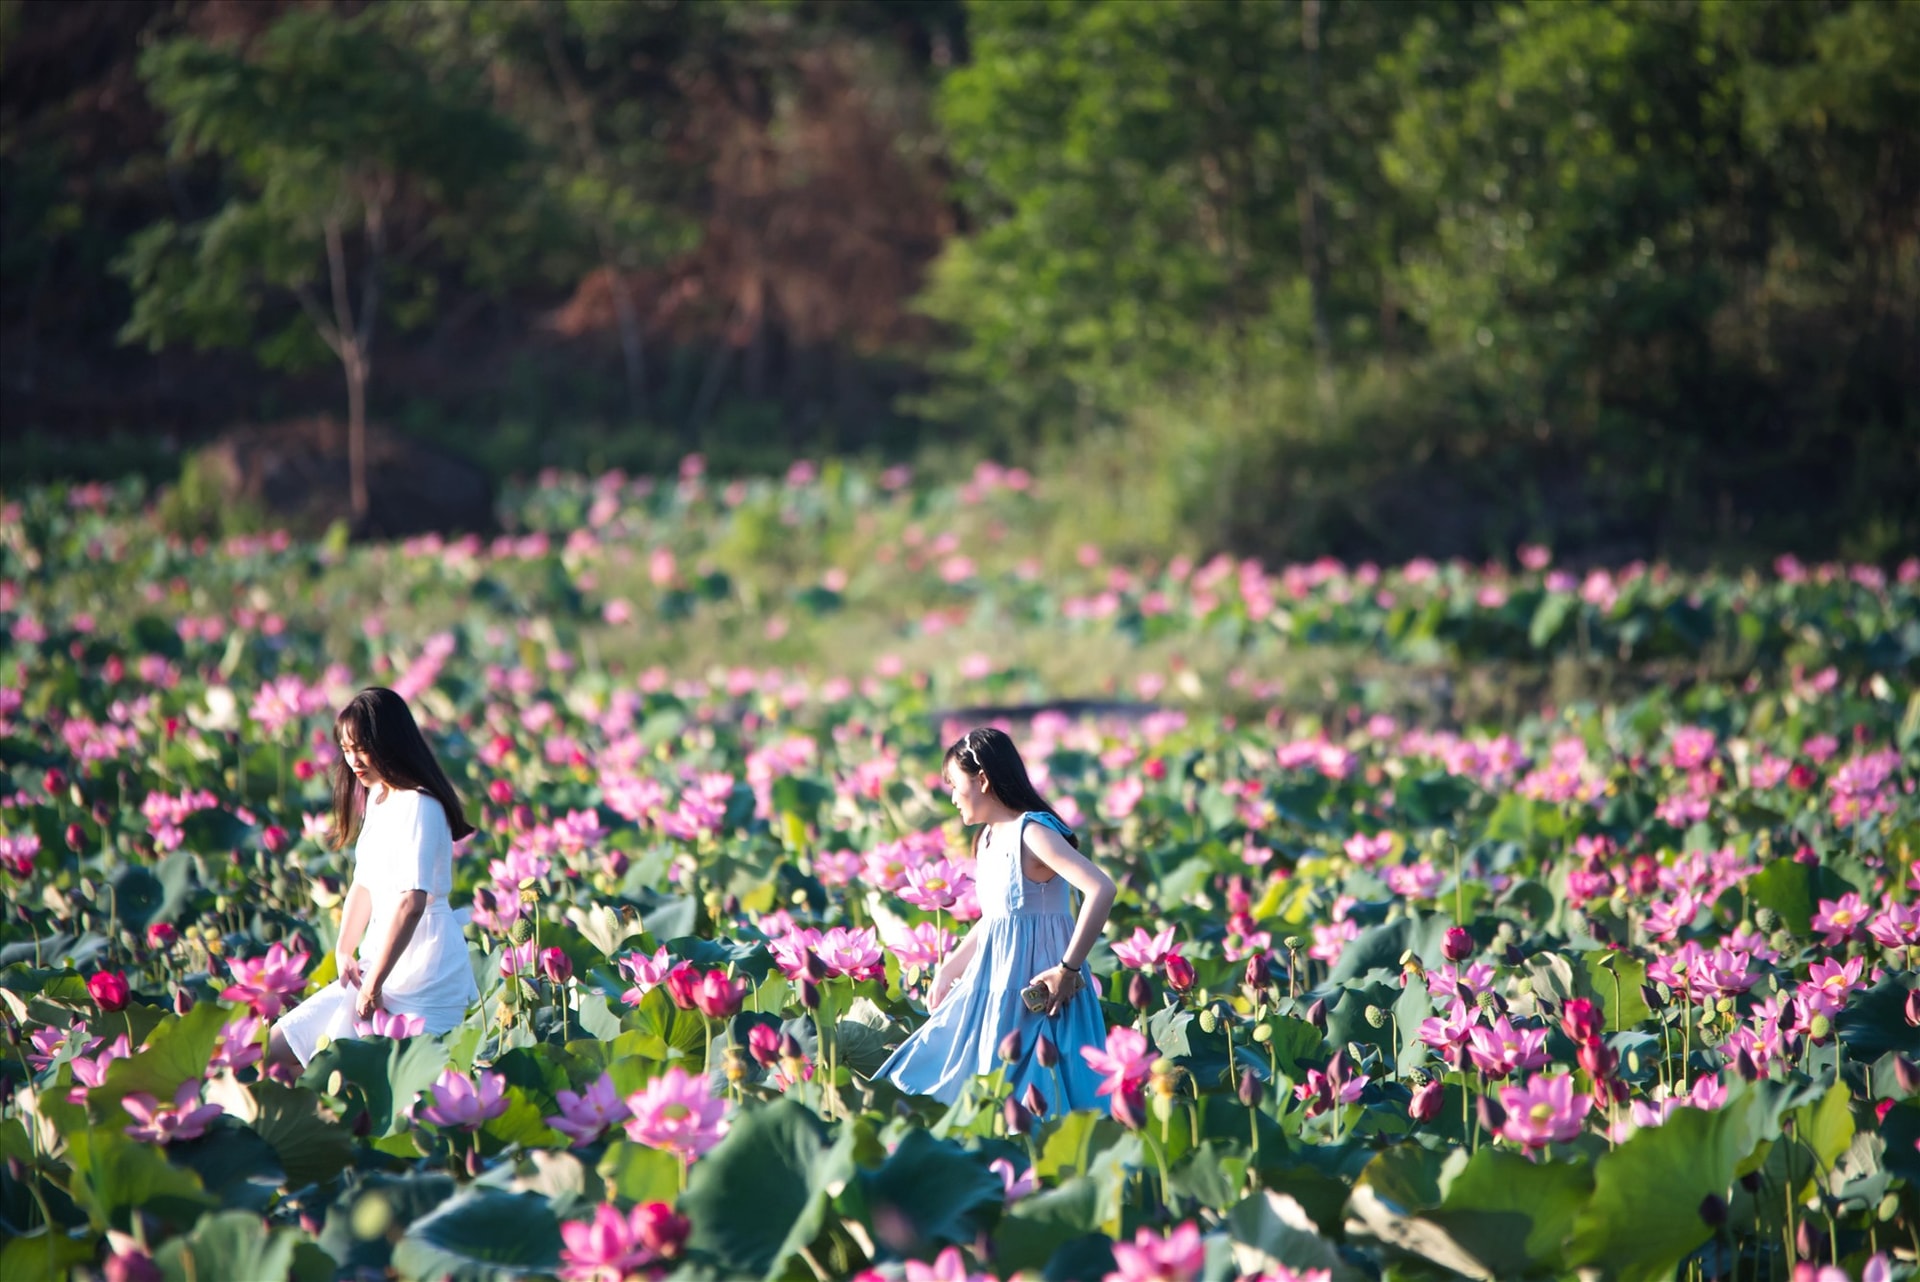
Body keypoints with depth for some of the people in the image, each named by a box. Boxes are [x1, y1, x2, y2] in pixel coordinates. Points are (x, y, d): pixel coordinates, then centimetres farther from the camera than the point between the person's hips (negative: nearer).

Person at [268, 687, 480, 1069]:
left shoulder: (417, 806, -16)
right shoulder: (376, 799, 14)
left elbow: (411, 902, -24)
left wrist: (374, 984, -20)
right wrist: (345, 952, 7)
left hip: (424, 980, -10)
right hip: (382, 966, 10)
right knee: (275, 1047, 6)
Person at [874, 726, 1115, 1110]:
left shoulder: (1032, 833, -17)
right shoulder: (988, 838, 10)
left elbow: (1101, 890, -28)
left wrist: (1068, 970, -27)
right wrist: (948, 970, 25)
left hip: (1035, 988, -9)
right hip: (994, 985, 10)